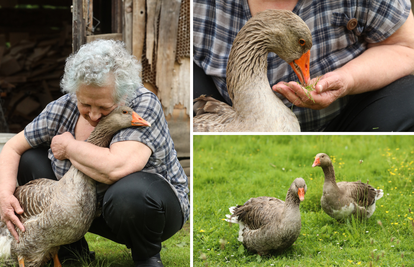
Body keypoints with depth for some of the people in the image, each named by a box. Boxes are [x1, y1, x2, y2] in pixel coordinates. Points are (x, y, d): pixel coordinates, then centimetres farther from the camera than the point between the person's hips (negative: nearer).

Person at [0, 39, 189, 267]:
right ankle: (72, 247, 10)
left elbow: (115, 169, -42)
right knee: (29, 160, -3)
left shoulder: (144, 105, -26)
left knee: (131, 193, -39)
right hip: (90, 207, 6)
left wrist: (69, 147, -23)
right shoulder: (62, 109, -10)